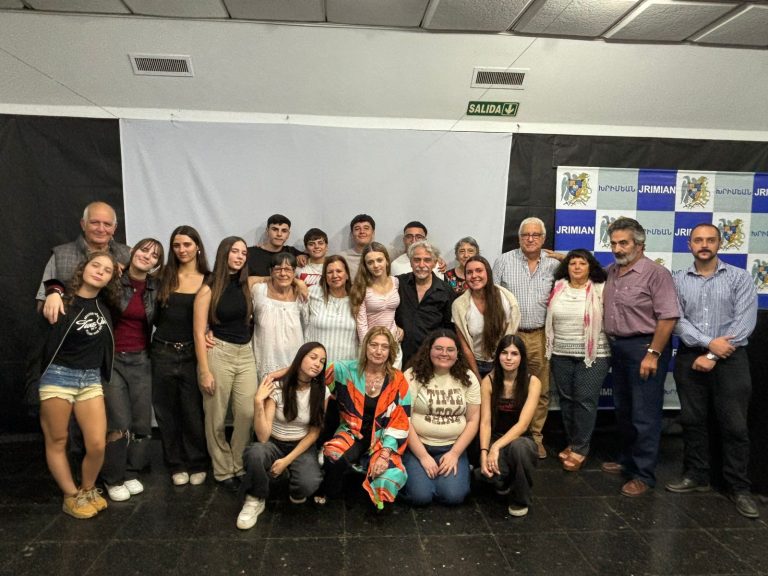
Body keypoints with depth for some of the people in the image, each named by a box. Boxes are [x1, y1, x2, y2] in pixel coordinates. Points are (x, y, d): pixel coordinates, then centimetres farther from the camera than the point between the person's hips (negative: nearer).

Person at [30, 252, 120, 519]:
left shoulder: (105, 304, 4)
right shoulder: (62, 301, -9)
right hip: (58, 376, -3)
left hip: (91, 379, 4)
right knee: (56, 442, 9)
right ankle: (72, 497, 26)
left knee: (97, 444, -1)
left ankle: (88, 490, 25)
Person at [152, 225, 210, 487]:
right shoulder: (163, 276, 2)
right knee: (167, 411, 10)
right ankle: (177, 465, 26)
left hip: (192, 353, -2)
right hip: (163, 352, 2)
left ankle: (198, 464, 23)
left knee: (193, 411, 5)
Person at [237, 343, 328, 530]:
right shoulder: (277, 388, -15)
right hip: (274, 445, -1)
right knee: (255, 453, -36)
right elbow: (263, 437, -20)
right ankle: (255, 501, -8)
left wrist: (287, 460, -14)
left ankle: (295, 491, 9)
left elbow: (314, 433, -4)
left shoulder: (322, 391, -9)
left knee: (309, 485, -30)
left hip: (302, 447, 1)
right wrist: (258, 402, -32)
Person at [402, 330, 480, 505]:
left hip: (453, 447, 2)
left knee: (453, 496, -18)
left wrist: (455, 453, -7)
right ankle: (411, 471, 12)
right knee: (420, 496, -20)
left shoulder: (468, 378, 1)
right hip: (417, 446, -2)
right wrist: (423, 456, -12)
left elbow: (473, 420, 2)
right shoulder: (412, 376, -8)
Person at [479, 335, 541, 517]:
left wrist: (497, 447, -30)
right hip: (495, 439, 1)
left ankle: (520, 500, -8)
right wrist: (484, 453, -25)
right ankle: (504, 484, 9)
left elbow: (523, 424, -18)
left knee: (517, 447, -37)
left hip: (521, 439, -1)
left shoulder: (533, 382, -10)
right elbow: (485, 422, -9)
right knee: (491, 470, -32)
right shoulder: (488, 381, -6)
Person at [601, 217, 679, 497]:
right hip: (617, 348, 7)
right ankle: (628, 461, 33)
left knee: (645, 416, 0)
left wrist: (653, 354, -19)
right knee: (623, 411, 17)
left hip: (645, 348, -7)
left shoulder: (656, 273, -13)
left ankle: (644, 475, 10)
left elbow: (668, 318, -17)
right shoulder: (611, 272, 8)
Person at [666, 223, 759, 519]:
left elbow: (745, 322, -8)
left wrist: (713, 356, -13)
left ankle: (738, 487, 14)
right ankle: (696, 475, 23)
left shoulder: (740, 277, 1)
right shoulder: (678, 280, 6)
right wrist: (709, 343, -18)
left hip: (730, 360, -2)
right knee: (692, 421, 9)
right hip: (690, 358, 2)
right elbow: (676, 320, -4)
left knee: (734, 425, 2)